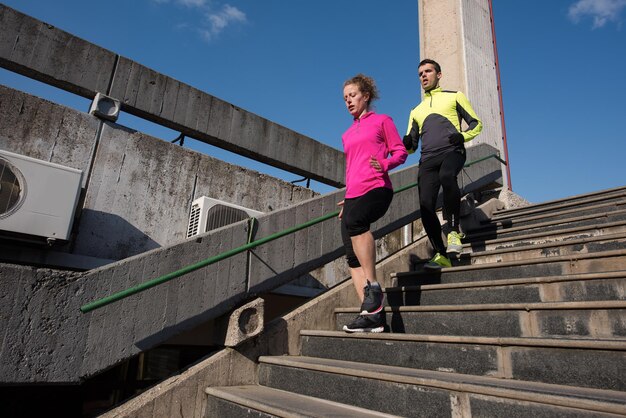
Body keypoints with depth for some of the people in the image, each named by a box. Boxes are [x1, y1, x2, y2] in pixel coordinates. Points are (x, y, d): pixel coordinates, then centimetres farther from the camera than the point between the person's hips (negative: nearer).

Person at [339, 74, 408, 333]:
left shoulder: (381, 121, 13)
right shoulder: (348, 134, 28)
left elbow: (400, 152, 6)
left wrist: (385, 164, -15)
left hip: (376, 188, -6)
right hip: (353, 194, 6)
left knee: (354, 220, -38)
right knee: (352, 257, -9)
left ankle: (373, 288, -27)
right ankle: (372, 315, -9)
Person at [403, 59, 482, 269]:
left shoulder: (454, 96, 20)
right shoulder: (417, 110, 30)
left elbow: (476, 124, 16)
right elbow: (411, 145, 25)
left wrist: (463, 136, -6)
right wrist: (407, 144, 0)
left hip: (451, 151, -3)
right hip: (427, 159, 4)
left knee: (446, 177, -38)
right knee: (426, 205, -15)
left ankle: (454, 231, -24)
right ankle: (441, 255, -8)